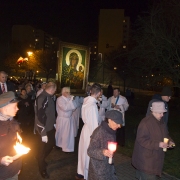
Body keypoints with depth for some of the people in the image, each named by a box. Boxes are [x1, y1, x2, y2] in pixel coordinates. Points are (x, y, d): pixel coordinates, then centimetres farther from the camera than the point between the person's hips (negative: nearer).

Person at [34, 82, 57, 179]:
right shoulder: (42, 98, -27)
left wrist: (54, 123, 19)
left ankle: (42, 159, 48)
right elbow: (40, 117, -28)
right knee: (42, 148, 11)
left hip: (50, 127, 8)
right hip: (43, 130, -8)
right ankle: (42, 169, 34)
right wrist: (43, 133, -24)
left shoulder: (49, 97, 1)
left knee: (51, 144, 21)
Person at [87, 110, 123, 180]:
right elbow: (90, 151, -22)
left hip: (108, 166, 7)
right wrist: (102, 152, -36)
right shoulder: (99, 132, -24)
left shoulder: (112, 131, -1)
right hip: (98, 169, -7)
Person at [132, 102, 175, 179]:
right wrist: (158, 144, -27)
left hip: (156, 156, 8)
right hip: (146, 157, -8)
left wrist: (169, 141, -3)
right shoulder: (145, 123, -23)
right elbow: (141, 140, -25)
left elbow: (165, 134, 19)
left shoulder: (161, 121, 6)